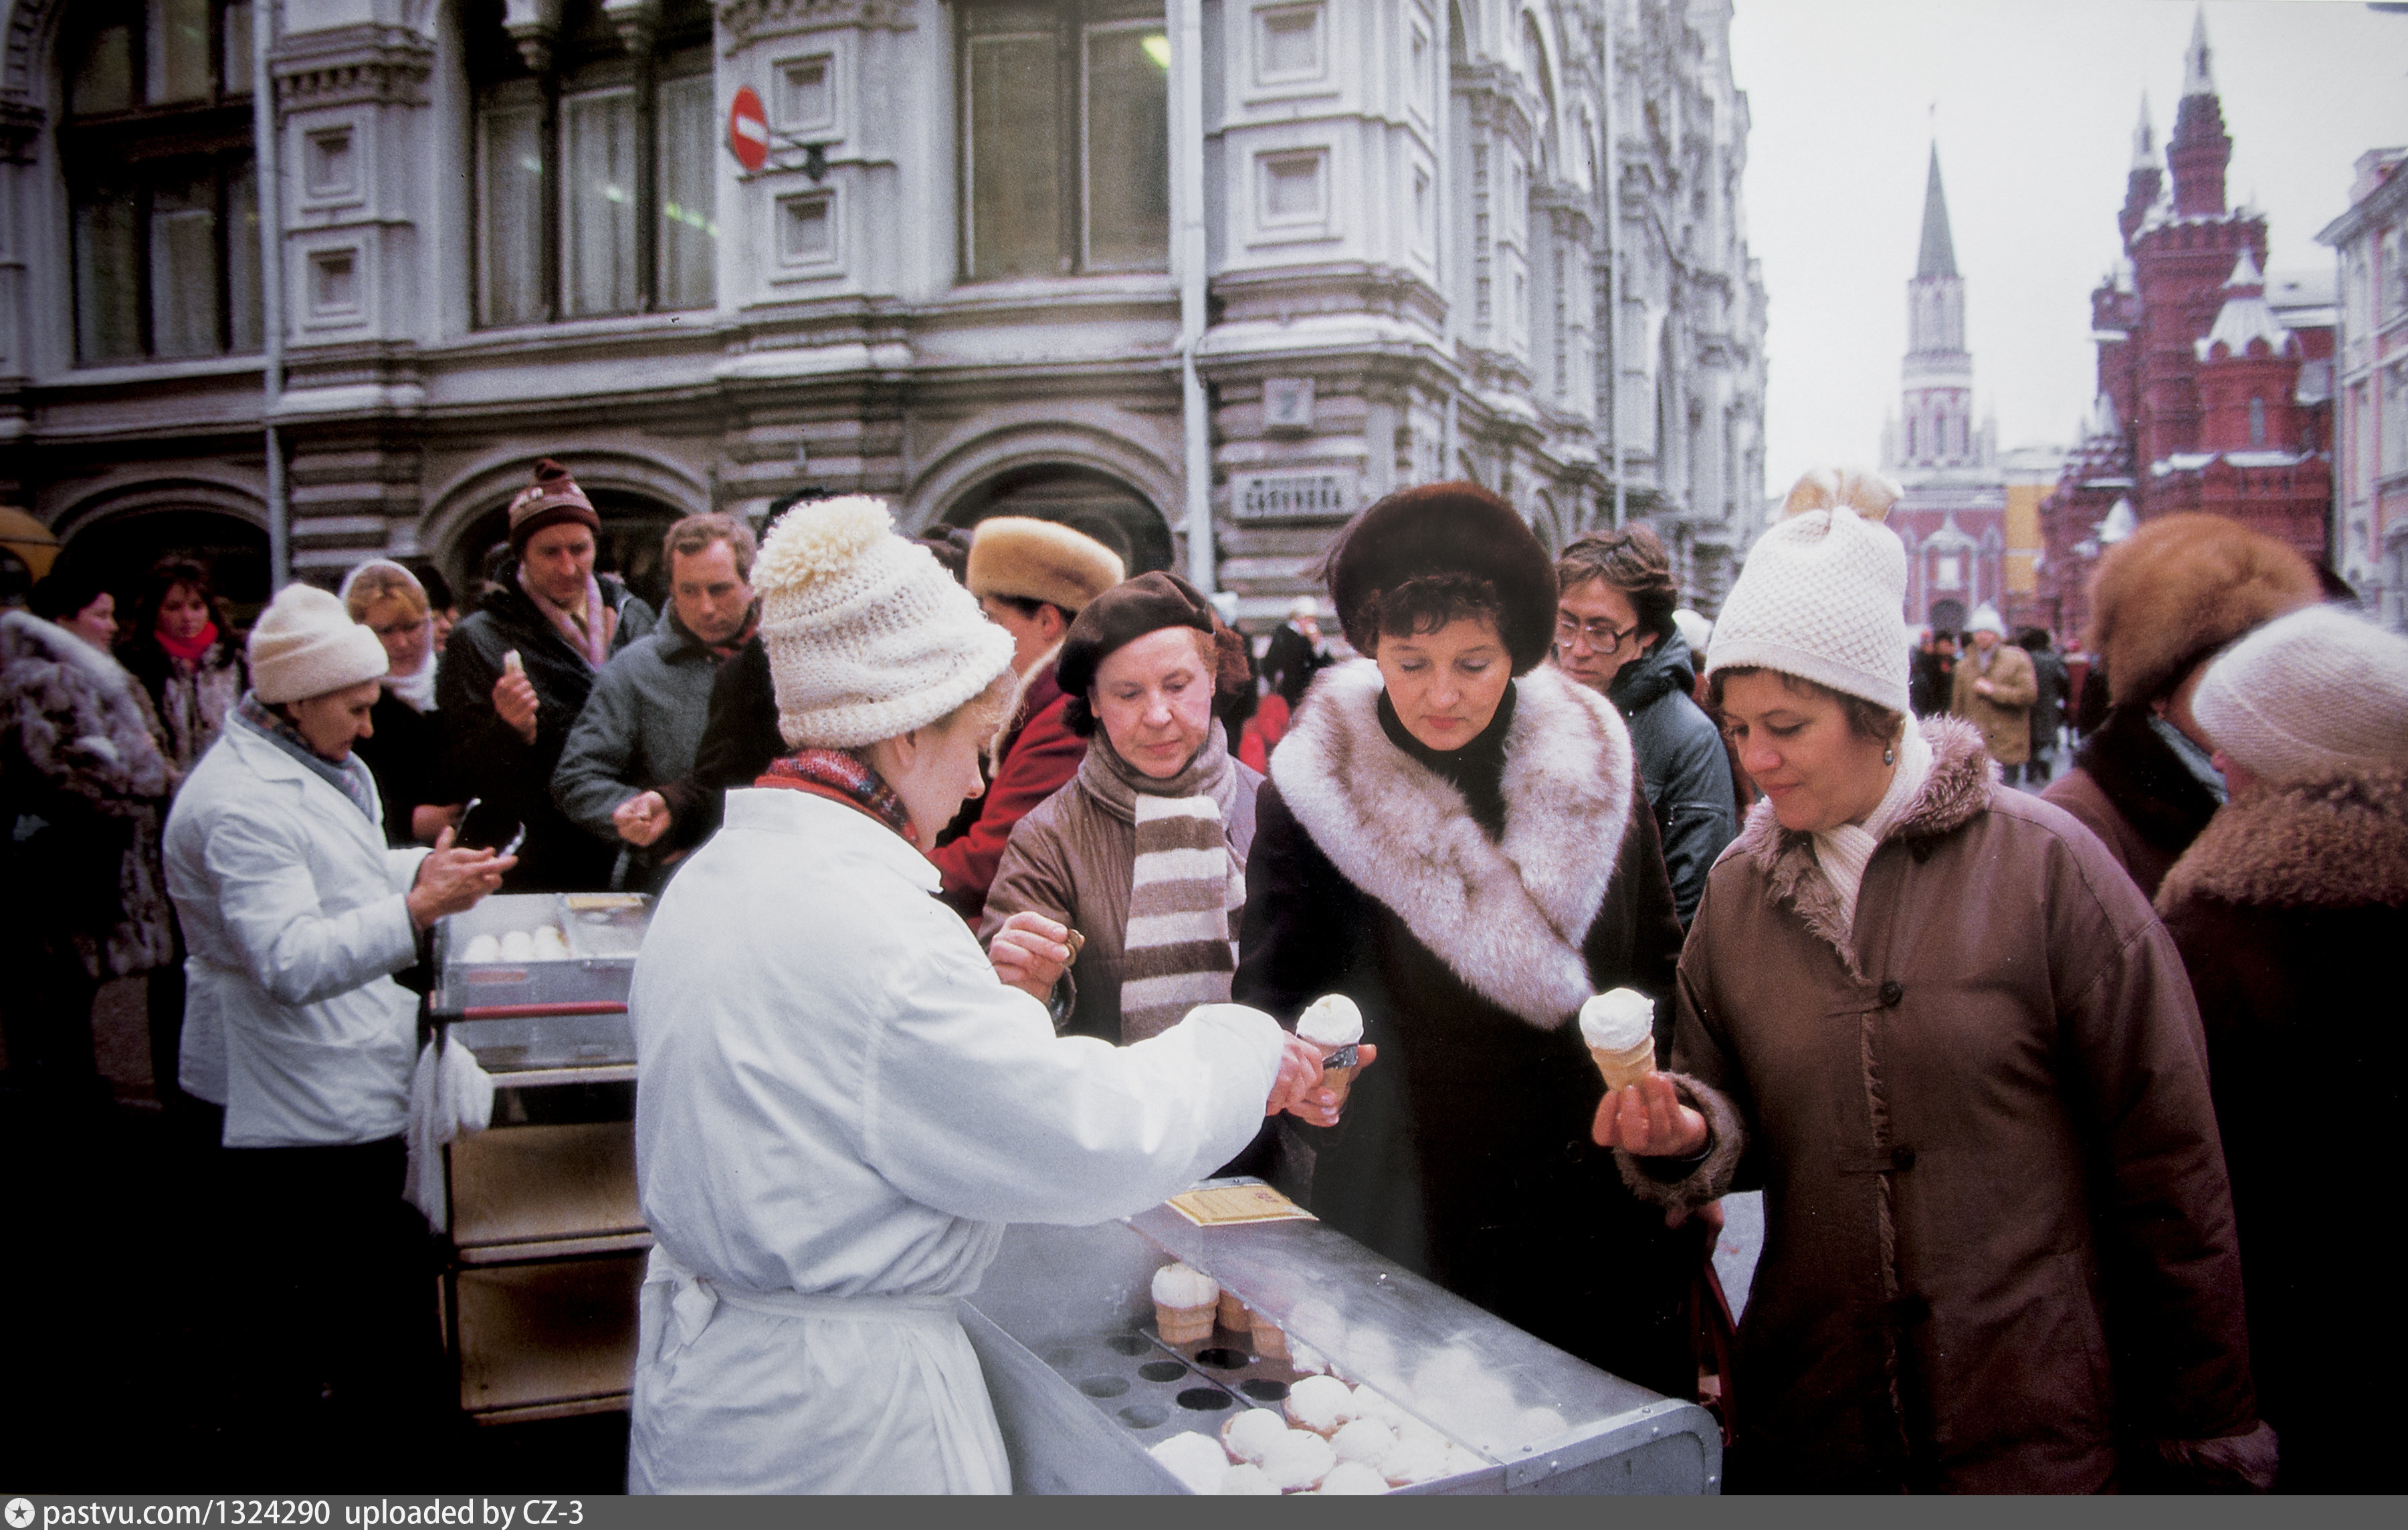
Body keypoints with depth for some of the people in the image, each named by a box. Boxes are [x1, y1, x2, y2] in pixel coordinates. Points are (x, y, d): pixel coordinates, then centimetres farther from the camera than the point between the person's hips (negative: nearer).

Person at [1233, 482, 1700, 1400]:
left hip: (1602, 1221, 3)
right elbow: (1272, 992, -6)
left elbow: (1659, 970, 8)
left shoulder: (1593, 762, -1)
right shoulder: (1313, 790, -9)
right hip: (1402, 1231, -2)